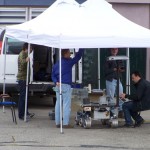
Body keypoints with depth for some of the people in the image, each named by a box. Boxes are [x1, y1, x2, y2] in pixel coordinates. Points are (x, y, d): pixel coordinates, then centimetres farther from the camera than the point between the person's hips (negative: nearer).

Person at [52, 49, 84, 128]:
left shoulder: (56, 64, 10)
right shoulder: (68, 62, -8)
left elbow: (53, 75, 9)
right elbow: (78, 57, -1)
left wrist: (56, 82, -3)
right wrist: (81, 49, 7)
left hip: (58, 86, 7)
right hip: (66, 86, -7)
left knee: (58, 104, 10)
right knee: (66, 104, -3)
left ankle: (57, 122, 13)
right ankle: (65, 123, -4)